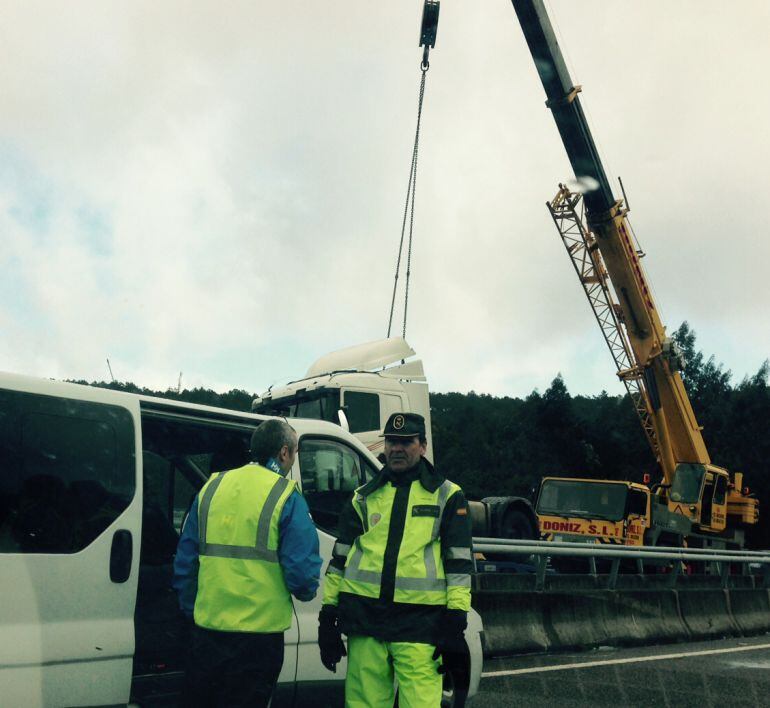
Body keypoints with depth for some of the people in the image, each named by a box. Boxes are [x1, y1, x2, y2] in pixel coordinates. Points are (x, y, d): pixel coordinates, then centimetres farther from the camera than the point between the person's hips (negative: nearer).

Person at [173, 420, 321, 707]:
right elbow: (302, 572, -15)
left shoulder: (211, 488, 5)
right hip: (258, 632, -4)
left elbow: (184, 562, 11)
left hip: (207, 627, 4)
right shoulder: (287, 498, -9)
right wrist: (305, 592, 8)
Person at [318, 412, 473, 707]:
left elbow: (459, 561, 4)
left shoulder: (447, 495, 6)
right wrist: (328, 612, 11)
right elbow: (339, 558, 16)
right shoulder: (364, 497, 15)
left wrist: (455, 619, -3)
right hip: (364, 615, 3)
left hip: (420, 621, -3)